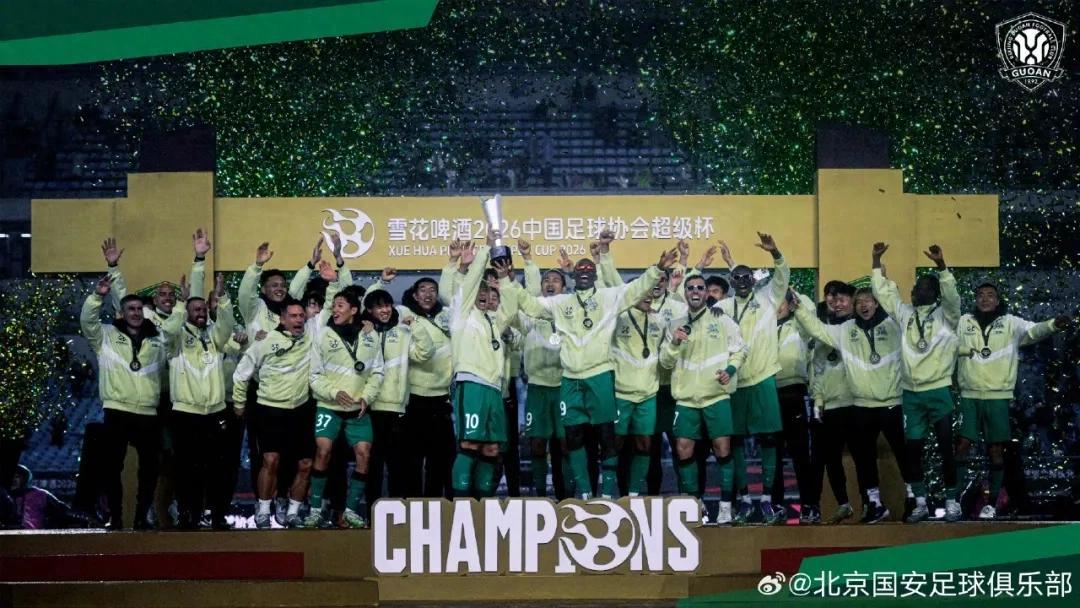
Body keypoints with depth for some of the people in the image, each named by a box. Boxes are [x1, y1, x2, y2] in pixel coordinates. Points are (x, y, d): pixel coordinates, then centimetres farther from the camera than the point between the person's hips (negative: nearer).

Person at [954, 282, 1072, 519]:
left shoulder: (1010, 322, -2)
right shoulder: (964, 322, 4)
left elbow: (1033, 331, -17)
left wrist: (1053, 324, -38)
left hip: (998, 396, -1)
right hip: (969, 396, 1)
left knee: (996, 450, 5)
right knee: (962, 446, 1)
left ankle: (992, 503, 14)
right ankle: (955, 498, 10)